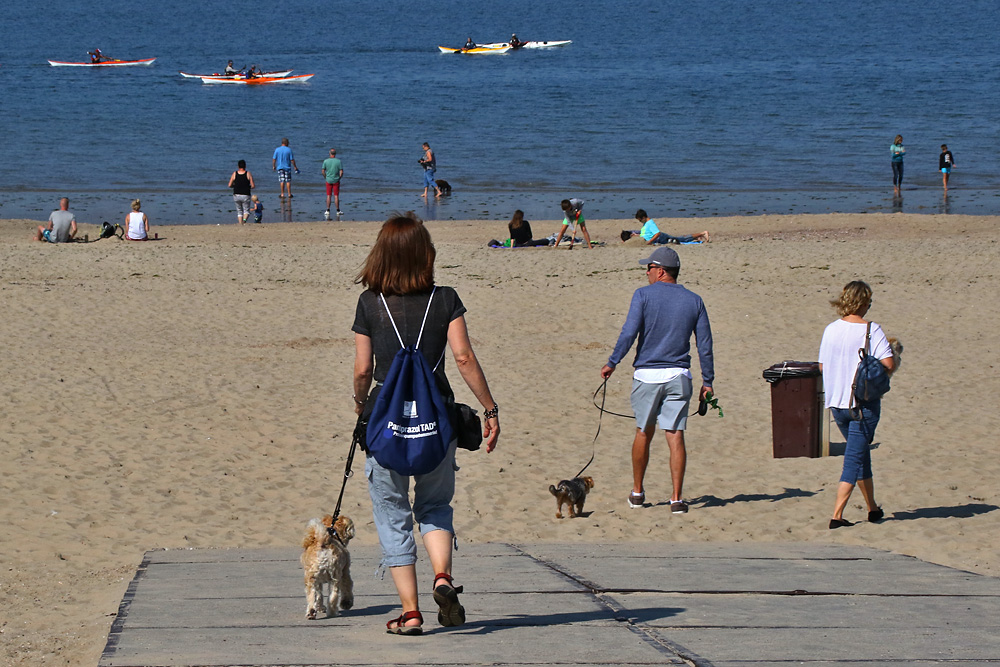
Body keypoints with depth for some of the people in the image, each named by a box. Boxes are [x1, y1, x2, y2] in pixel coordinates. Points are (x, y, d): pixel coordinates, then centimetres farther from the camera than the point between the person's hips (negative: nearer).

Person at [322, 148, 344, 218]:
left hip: (328, 180, 1)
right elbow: (341, 172, -8)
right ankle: (338, 211, 10)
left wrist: (325, 177, 12)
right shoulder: (339, 161, -7)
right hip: (336, 181, -1)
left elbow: (323, 171, -3)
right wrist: (339, 177, 8)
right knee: (336, 196, 5)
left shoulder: (326, 161, -5)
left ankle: (327, 211, 1)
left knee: (328, 196, 6)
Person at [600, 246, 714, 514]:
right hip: (679, 375, 2)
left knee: (644, 433, 14)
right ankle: (677, 498, -6)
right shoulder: (694, 301, 6)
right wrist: (707, 381, 11)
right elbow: (705, 345, 6)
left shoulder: (644, 295, -5)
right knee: (675, 436, 0)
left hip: (647, 374, -2)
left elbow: (629, 333, -13)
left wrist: (612, 363, -5)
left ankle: (637, 492, 25)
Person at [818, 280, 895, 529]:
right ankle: (837, 515, -11)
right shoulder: (871, 330, -12)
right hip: (864, 402, -5)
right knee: (855, 458, -2)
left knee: (860, 454, 21)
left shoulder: (831, 330, 1)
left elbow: (822, 366, 8)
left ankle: (873, 508, 30)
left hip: (836, 403, 5)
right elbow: (888, 365, -19)